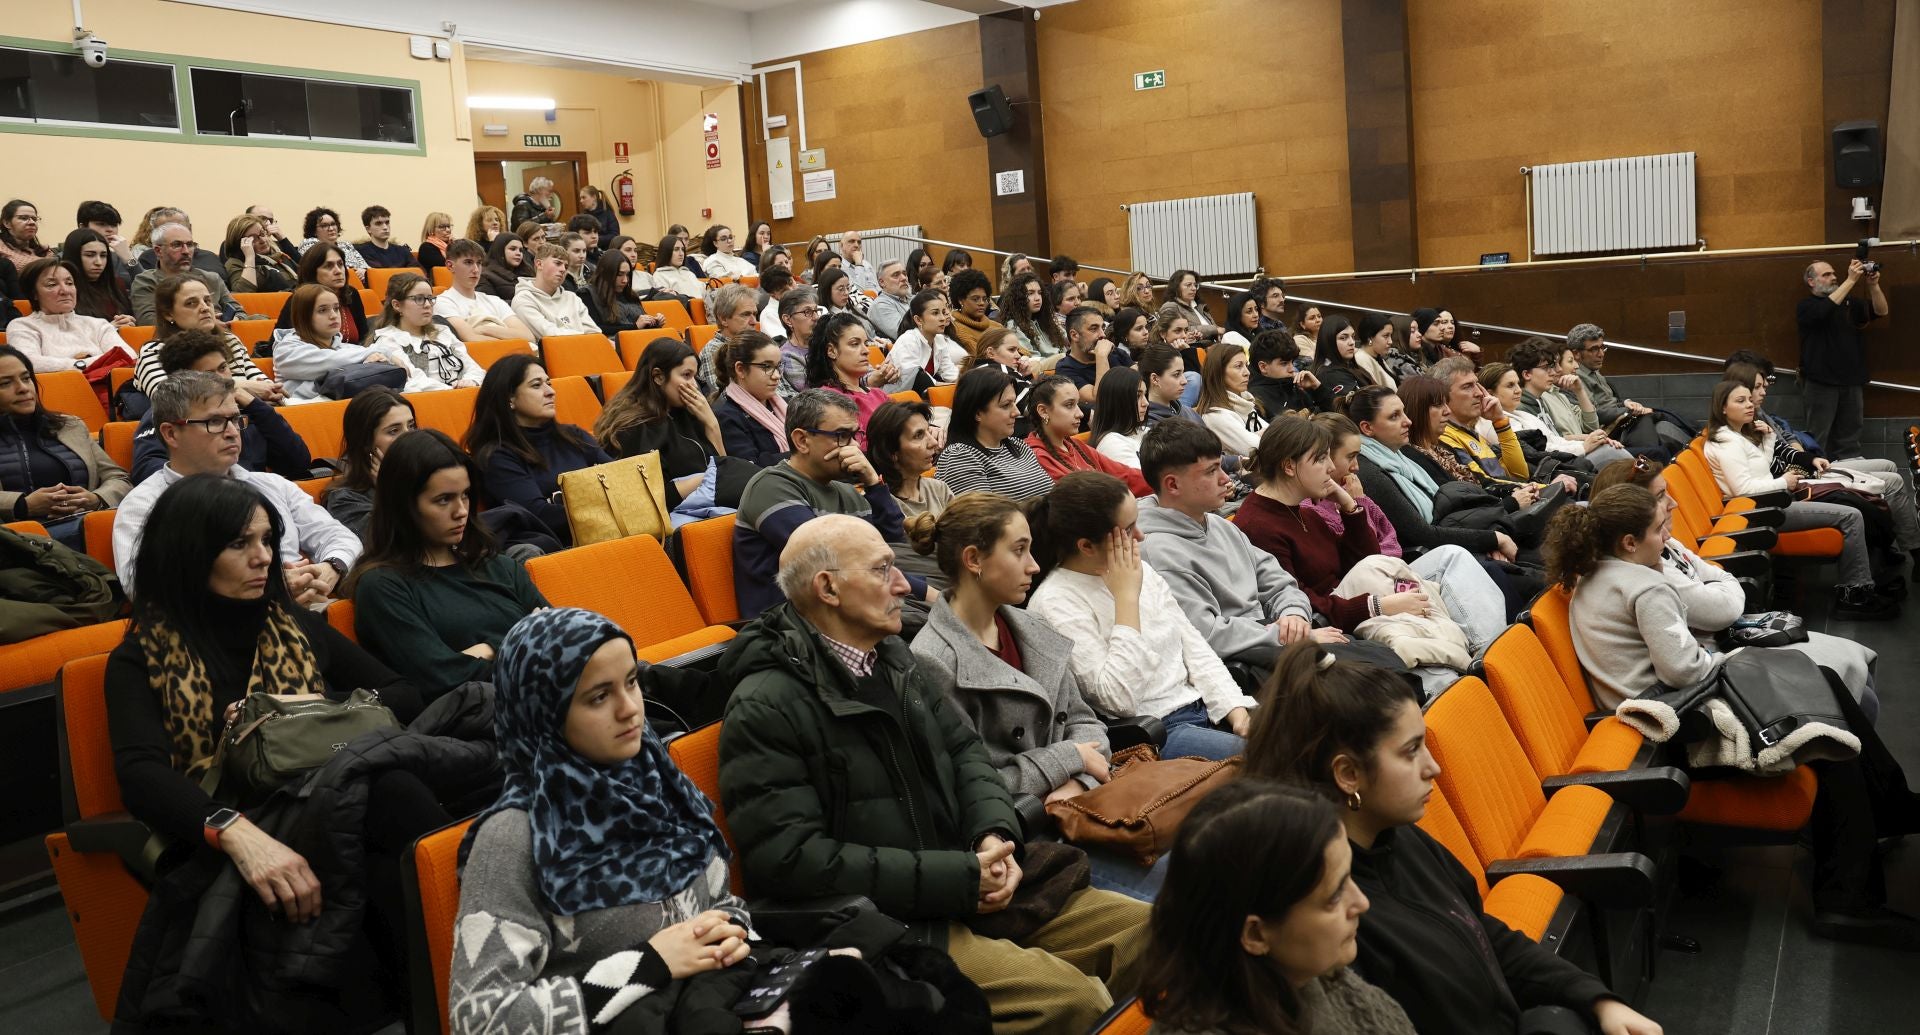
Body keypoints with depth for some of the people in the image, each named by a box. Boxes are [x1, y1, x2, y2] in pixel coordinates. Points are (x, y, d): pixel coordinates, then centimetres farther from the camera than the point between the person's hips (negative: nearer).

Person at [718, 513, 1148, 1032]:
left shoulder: (892, 656, 11)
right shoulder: (764, 710, -15)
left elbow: (965, 748, 15)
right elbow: (791, 858, -20)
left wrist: (994, 833, -8)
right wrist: (956, 878, -19)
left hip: (973, 886, 8)